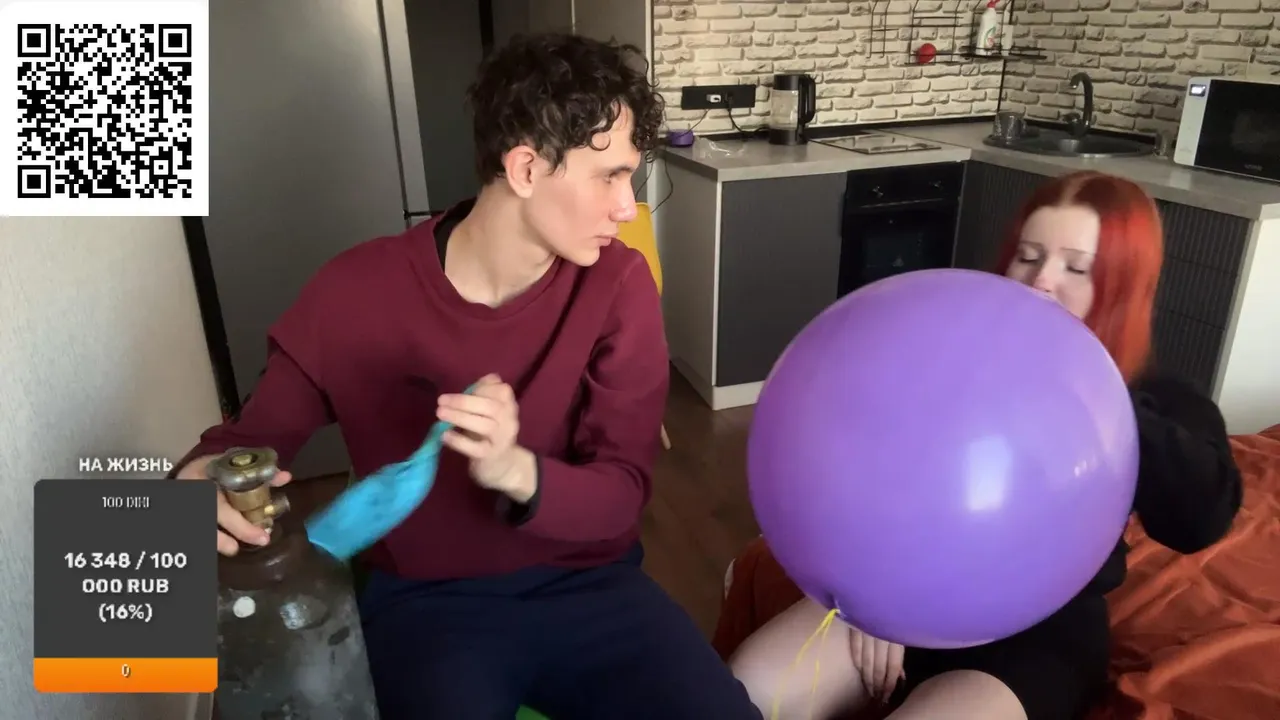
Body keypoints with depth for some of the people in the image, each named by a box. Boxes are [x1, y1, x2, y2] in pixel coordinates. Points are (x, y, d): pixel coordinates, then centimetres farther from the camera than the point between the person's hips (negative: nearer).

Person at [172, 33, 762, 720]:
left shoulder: (617, 284, -10)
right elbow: (251, 435, 3)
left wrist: (516, 471, -33)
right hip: (425, 599, -1)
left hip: (585, 584, 2)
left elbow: (621, 494, -12)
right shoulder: (356, 293, -12)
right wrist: (203, 476, -21)